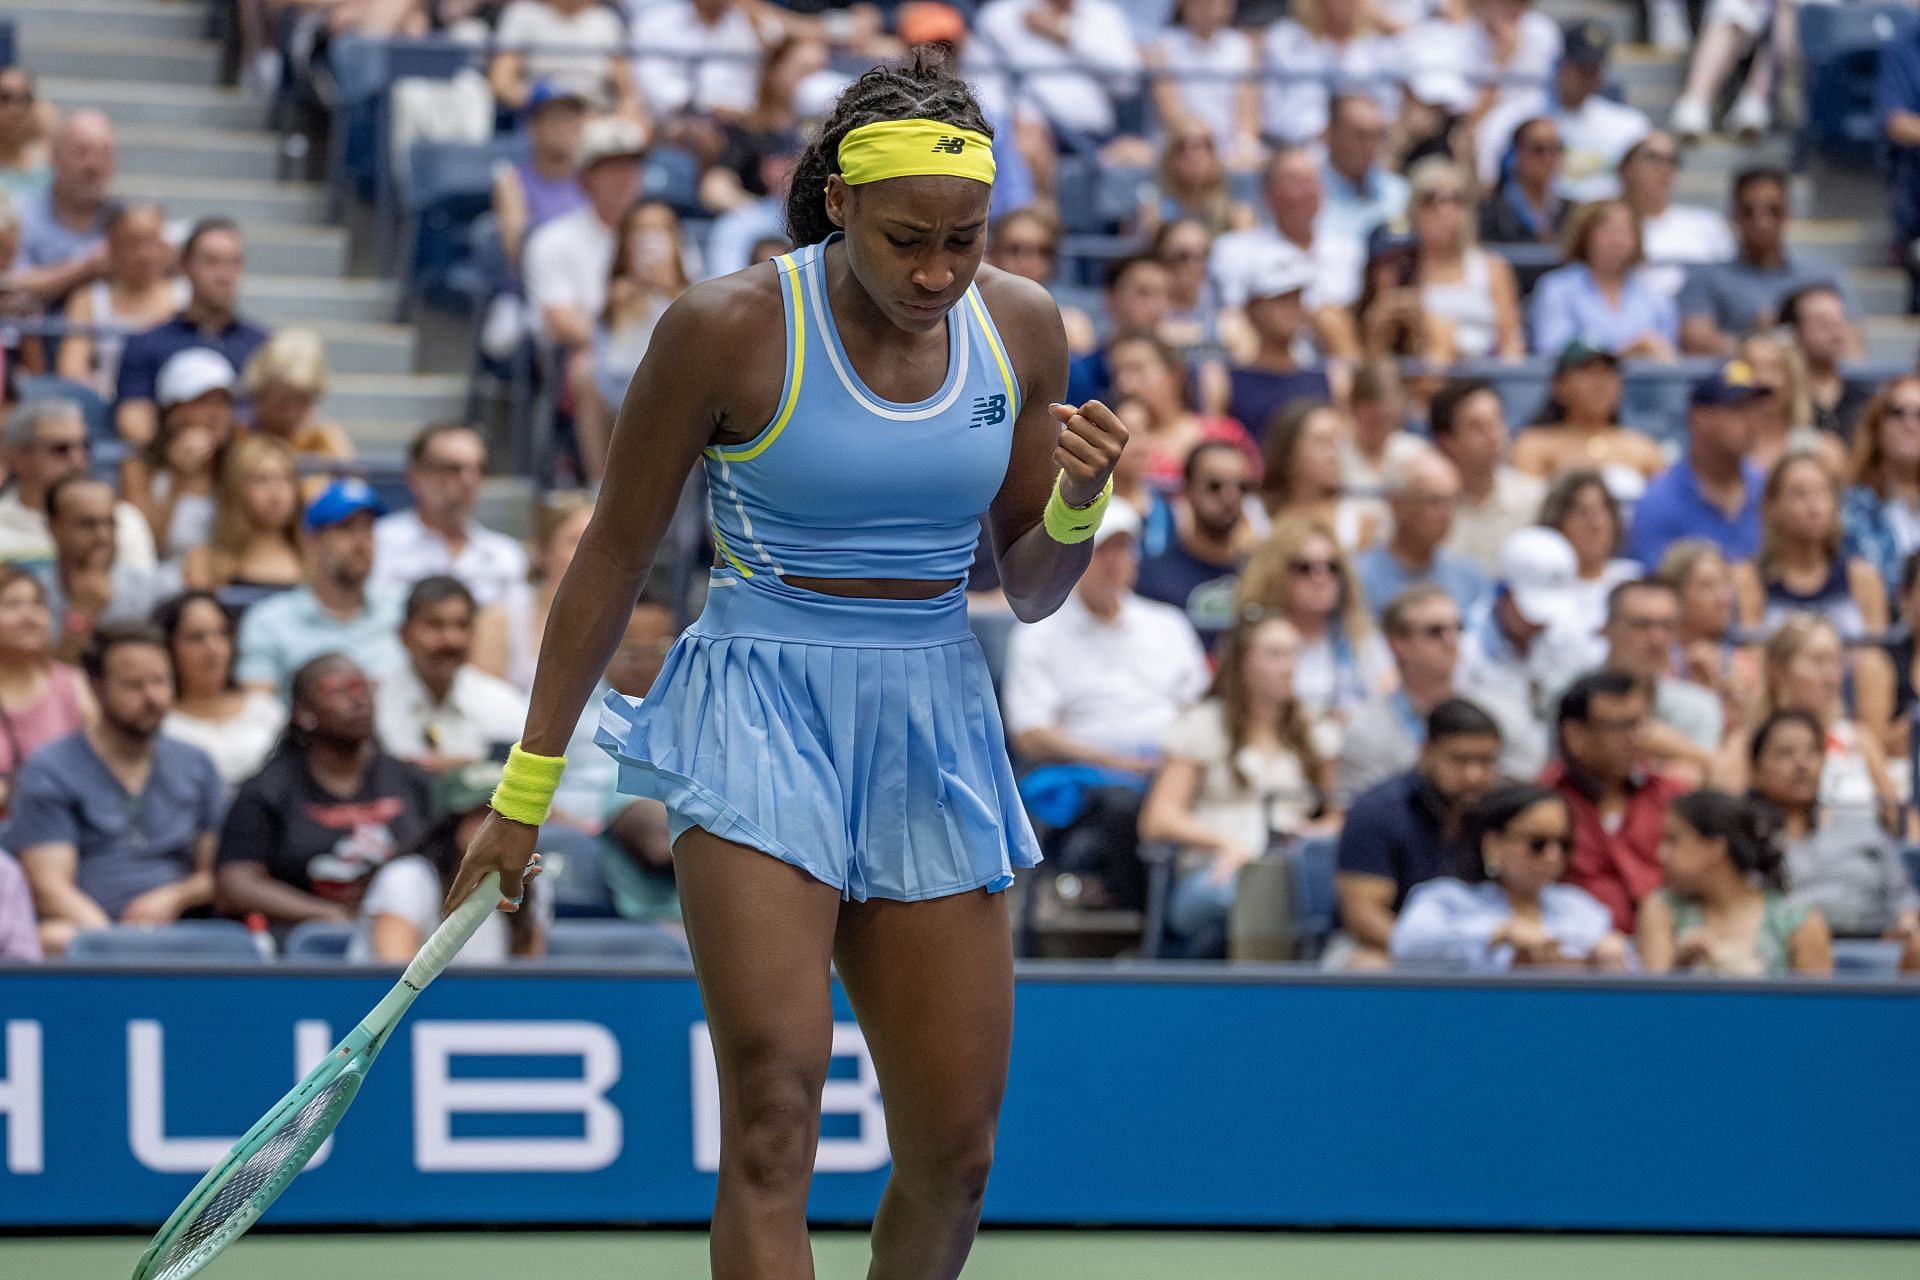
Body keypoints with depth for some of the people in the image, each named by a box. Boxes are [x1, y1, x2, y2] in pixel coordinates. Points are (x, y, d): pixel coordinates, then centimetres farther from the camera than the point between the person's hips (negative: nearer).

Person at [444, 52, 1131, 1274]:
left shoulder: (1021, 327, 2)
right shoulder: (731, 327, -10)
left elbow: (1029, 591, 12)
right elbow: (617, 555, 0)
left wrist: (1079, 506, -11)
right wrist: (526, 787, 2)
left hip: (934, 728, 5)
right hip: (760, 714, -4)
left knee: (955, 1158, 3)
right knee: (774, 1110, -20)